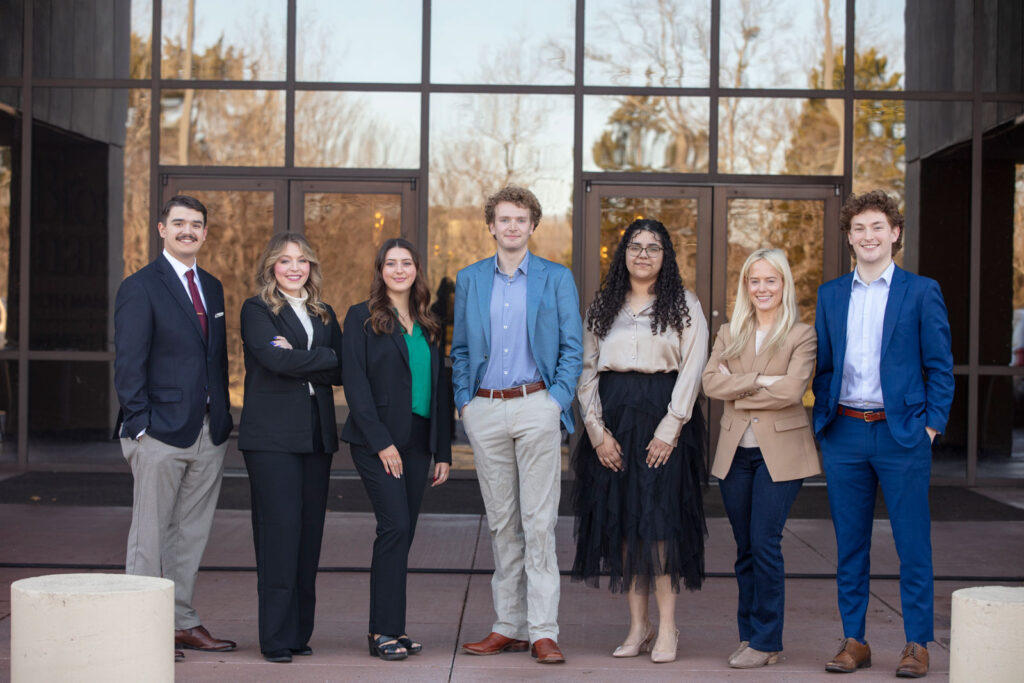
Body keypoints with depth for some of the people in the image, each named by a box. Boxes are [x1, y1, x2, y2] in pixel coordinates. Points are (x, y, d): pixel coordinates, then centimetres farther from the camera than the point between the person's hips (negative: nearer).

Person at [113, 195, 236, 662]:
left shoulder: (212, 288, 16)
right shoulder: (140, 288, -5)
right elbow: (128, 364, -9)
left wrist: (224, 418, 11)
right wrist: (139, 425, -15)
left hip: (209, 432, 7)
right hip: (161, 432, -6)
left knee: (191, 532, 12)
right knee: (150, 534, 0)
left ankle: (181, 621, 20)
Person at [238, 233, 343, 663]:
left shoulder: (324, 315, 17)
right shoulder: (256, 310, 2)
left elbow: (341, 371, 4)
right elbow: (275, 358, -15)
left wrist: (297, 359, -8)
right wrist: (324, 358, -5)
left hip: (317, 434, 5)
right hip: (272, 434, -5)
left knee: (309, 529, 4)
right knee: (280, 527, -9)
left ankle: (300, 632, 11)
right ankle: (276, 638, -5)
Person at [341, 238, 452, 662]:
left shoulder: (428, 326, 15)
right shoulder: (362, 318, 0)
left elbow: (439, 389, 16)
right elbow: (355, 384, -8)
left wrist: (443, 451, 10)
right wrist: (381, 442, -15)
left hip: (418, 442, 5)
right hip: (378, 440, -5)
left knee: (402, 534, 5)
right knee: (395, 527, -13)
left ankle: (387, 627, 12)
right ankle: (384, 630, -7)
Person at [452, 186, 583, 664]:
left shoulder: (557, 279, 5)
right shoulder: (469, 280, 12)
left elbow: (572, 348, 3)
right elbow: (460, 349, 15)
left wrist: (557, 400, -7)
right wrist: (463, 400, 3)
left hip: (536, 406, -3)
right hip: (485, 412, 3)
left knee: (539, 522, -5)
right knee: (501, 522, 8)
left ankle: (543, 632, -2)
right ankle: (509, 627, 15)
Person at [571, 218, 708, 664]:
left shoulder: (684, 306, 5)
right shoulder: (603, 307, 13)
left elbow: (692, 369, -3)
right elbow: (587, 369, 9)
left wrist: (669, 428, -12)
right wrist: (597, 430, -3)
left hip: (662, 417, -3)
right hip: (613, 418, 3)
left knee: (659, 517, -8)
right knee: (621, 518, 2)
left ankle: (666, 627, -3)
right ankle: (638, 626, 8)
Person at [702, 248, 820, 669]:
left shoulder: (802, 336, -1)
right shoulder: (729, 333, 12)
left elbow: (792, 389, -15)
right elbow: (711, 382, -3)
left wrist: (737, 392, -8)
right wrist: (759, 381, -13)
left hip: (779, 452, -4)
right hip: (736, 452, 4)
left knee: (764, 544, -9)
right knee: (745, 550, 9)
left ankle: (765, 641, 1)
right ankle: (749, 634, 17)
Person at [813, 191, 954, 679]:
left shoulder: (922, 292, 2)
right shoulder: (830, 295, 12)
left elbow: (940, 367, 1)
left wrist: (931, 426, -6)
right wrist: (822, 426, 6)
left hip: (902, 435, -3)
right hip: (844, 434, 3)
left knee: (913, 545, 1)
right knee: (850, 546, 8)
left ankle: (917, 644, 11)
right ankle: (854, 640, 17)